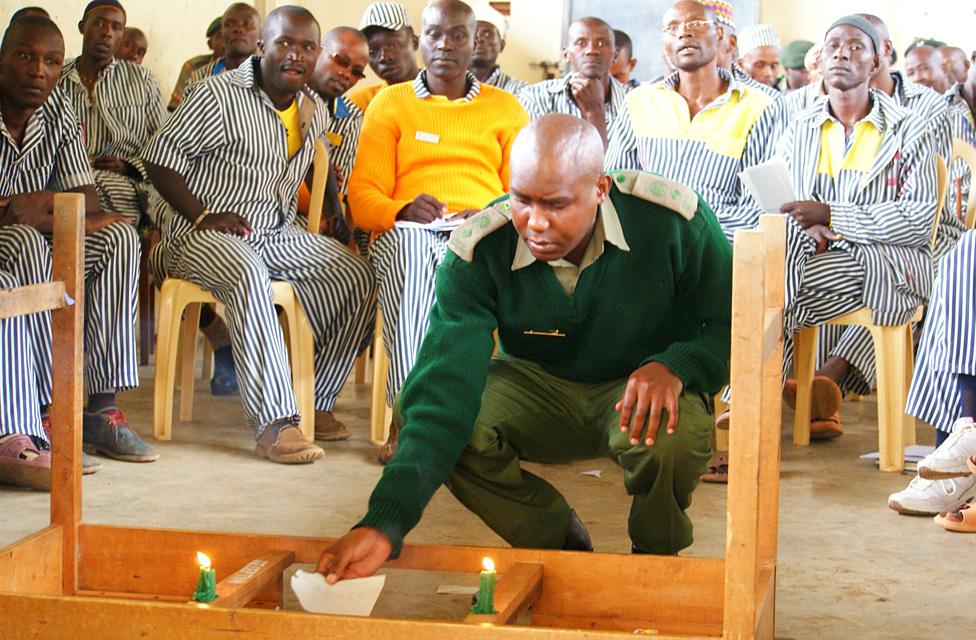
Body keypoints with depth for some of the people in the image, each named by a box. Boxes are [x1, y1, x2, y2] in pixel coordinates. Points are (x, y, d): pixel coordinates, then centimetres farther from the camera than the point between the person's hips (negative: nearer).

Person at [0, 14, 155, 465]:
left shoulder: (58, 111, 4)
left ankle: (103, 407, -21)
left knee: (119, 237, -17)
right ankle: (48, 415, -37)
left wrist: (42, 206, -23)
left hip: (36, 246, 6)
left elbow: (87, 200, -1)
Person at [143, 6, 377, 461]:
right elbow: (160, 158, -9)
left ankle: (318, 402, -2)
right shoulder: (219, 95, -9)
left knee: (357, 276, -12)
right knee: (247, 271, -40)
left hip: (278, 233, 7)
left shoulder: (316, 111, 12)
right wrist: (202, 215, -20)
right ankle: (275, 424, -45)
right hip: (204, 234, -7)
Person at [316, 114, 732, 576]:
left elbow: (731, 329, -11)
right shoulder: (477, 251, -22)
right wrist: (385, 523, -44)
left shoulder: (673, 220, -24)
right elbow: (444, 389, -31)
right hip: (539, 386, 2)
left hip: (641, 386, -2)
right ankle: (560, 541, -2)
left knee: (669, 433, -38)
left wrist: (673, 367, -35)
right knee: (416, 404, -25)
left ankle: (655, 556, 0)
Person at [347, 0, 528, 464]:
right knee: (410, 242, -40)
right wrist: (403, 210, -13)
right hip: (407, 235, 0)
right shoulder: (390, 103, 19)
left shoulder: (505, 108, 22)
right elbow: (362, 198, 9)